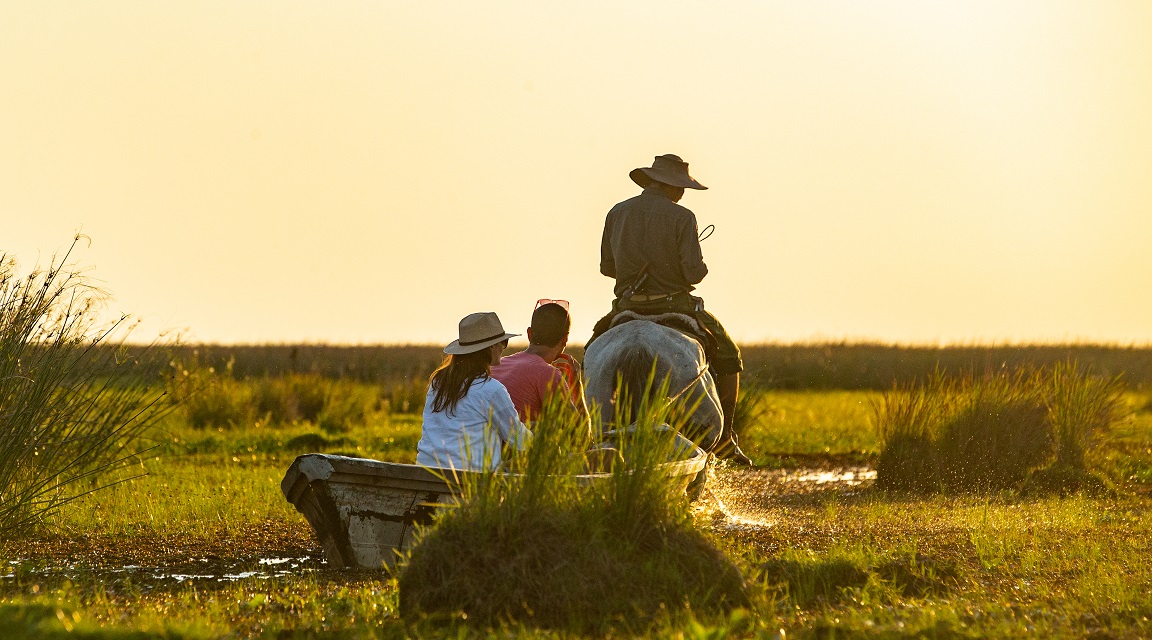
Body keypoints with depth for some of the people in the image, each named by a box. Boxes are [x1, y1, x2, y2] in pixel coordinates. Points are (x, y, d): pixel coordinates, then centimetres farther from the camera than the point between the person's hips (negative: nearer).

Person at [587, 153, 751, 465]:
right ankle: (725, 437, 11)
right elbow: (694, 272, -17)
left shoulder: (617, 214, 3)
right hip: (676, 308, -3)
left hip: (628, 309, 3)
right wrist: (701, 267, 6)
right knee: (728, 356, 16)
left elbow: (606, 266, 9)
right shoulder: (682, 217, -11)